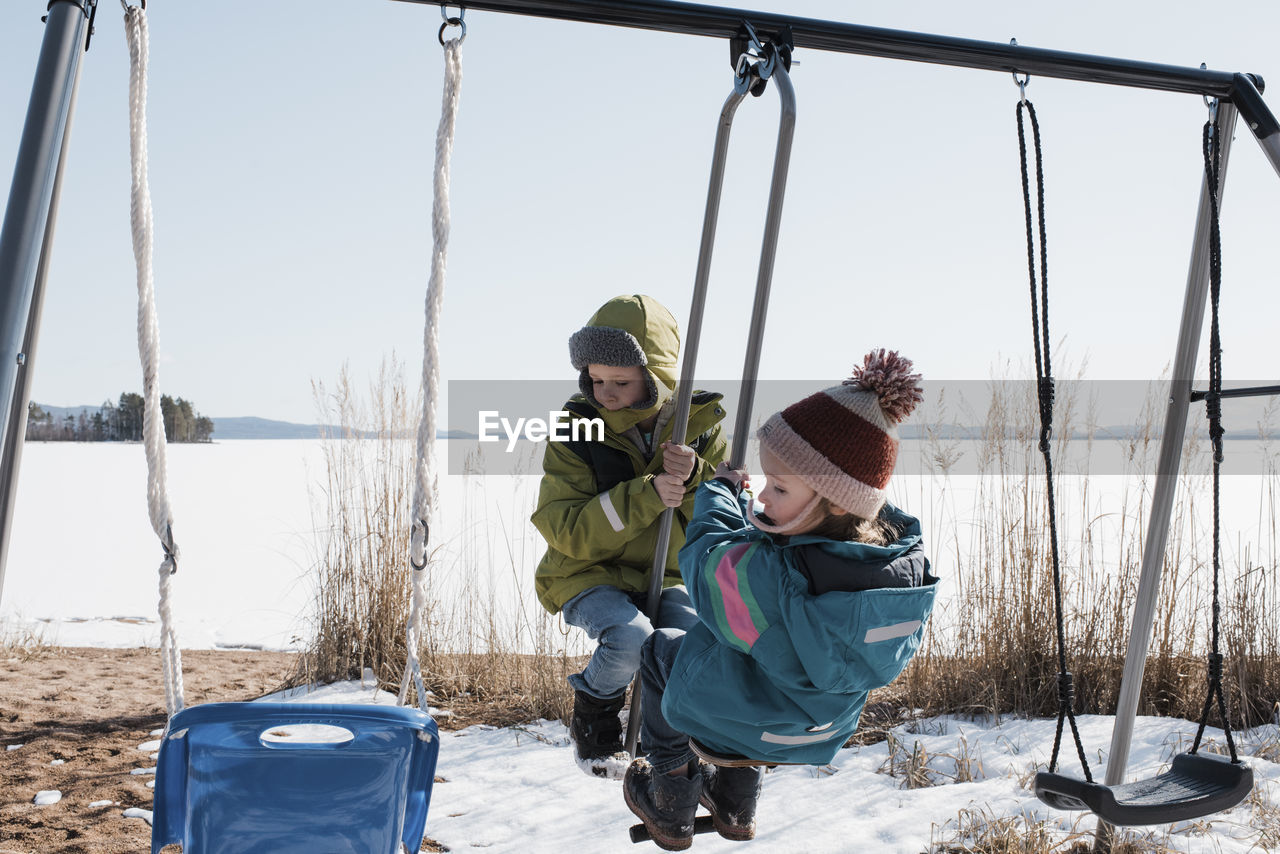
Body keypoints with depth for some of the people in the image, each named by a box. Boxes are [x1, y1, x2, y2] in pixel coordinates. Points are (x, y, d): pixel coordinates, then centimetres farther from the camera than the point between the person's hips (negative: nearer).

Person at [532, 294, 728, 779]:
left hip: (665, 576, 3)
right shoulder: (577, 433, -10)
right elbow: (566, 532, -17)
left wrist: (694, 480, -21)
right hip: (588, 575, -3)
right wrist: (645, 495, -29)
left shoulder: (699, 429, -2)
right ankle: (593, 717, 3)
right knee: (632, 638, -31)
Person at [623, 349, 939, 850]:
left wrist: (720, 490, 3)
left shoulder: (760, 574, -40)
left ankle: (671, 808, 32)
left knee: (661, 646, 22)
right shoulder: (908, 560, -20)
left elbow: (705, 550, -16)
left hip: (729, 724, -6)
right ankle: (736, 804, 45)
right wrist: (746, 506, 9)